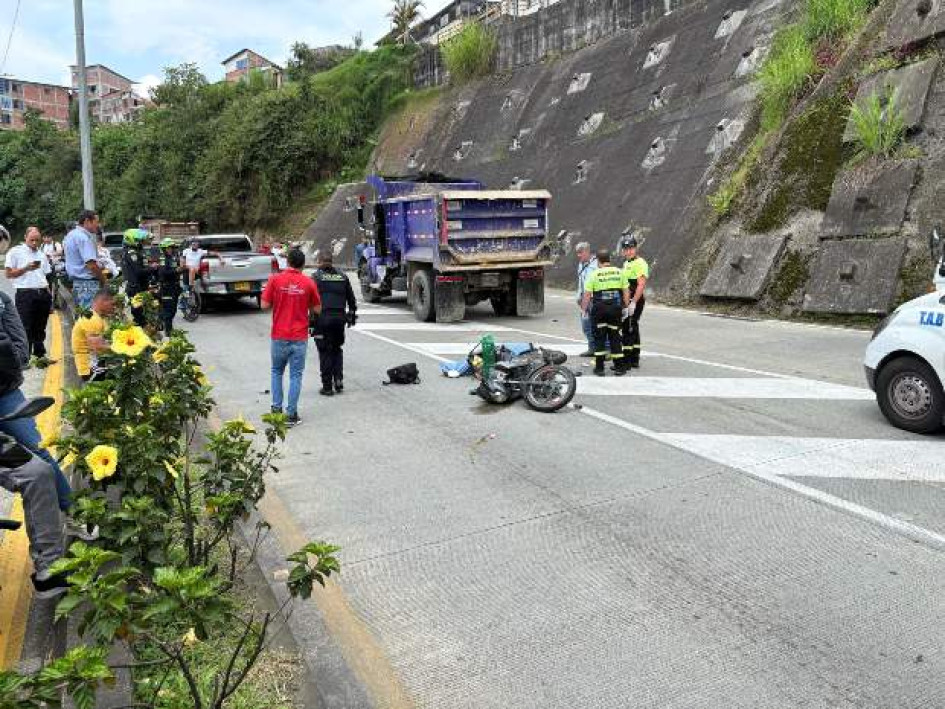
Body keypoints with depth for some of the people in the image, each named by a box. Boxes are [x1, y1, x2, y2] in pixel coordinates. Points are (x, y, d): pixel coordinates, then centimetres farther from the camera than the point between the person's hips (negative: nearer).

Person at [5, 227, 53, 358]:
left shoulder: (42, 255, 18)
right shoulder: (15, 252, 1)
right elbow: (9, 274, -3)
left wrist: (49, 295, 11)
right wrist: (26, 268, -17)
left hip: (43, 294, 5)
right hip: (25, 294, -5)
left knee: (40, 328, 12)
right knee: (25, 328, -5)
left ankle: (40, 354, 20)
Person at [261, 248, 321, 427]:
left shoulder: (275, 279, -5)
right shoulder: (309, 283, -4)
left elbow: (265, 305, -3)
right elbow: (317, 309, 3)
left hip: (279, 335, 1)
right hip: (299, 336, -1)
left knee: (277, 371, 19)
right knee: (295, 375, 5)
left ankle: (276, 408, 17)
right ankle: (291, 414, 5)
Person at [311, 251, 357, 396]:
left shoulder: (316, 277, -3)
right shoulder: (342, 276, 11)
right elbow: (351, 299, 16)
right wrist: (352, 314, 26)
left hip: (322, 318, -4)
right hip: (339, 317, 4)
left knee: (325, 352, 3)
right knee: (337, 349, 19)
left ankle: (327, 386, 5)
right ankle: (338, 380, 10)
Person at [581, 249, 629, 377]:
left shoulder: (594, 274, -4)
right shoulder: (619, 272, 5)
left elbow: (587, 295, -5)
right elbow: (626, 292, 6)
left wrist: (584, 309, 5)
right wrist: (625, 306, 15)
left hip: (599, 309, -2)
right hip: (616, 308, 3)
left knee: (599, 337, 7)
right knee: (615, 337, 10)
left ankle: (599, 368, 6)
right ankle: (619, 367, 12)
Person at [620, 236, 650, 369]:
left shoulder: (640, 263, -14)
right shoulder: (626, 263, 17)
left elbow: (641, 285, -22)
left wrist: (633, 303, -26)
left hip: (635, 301, -10)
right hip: (628, 301, 10)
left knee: (629, 330, -7)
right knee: (633, 329, 14)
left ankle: (627, 361, -2)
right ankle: (634, 360, 23)